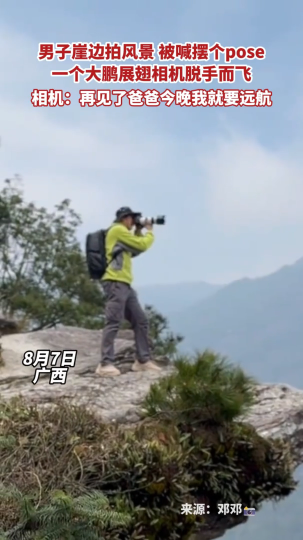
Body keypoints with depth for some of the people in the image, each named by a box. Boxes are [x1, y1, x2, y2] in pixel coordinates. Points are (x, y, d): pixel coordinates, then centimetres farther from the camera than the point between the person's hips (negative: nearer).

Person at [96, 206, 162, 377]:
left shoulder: (122, 234, 26)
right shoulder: (117, 230, -5)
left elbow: (134, 251, 30)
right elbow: (142, 245, -6)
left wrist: (138, 232, 22)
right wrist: (150, 231, 13)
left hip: (125, 284, 10)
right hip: (115, 283, -10)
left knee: (141, 321, 9)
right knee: (114, 323, -16)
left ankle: (143, 360, 13)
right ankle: (106, 364, -19)